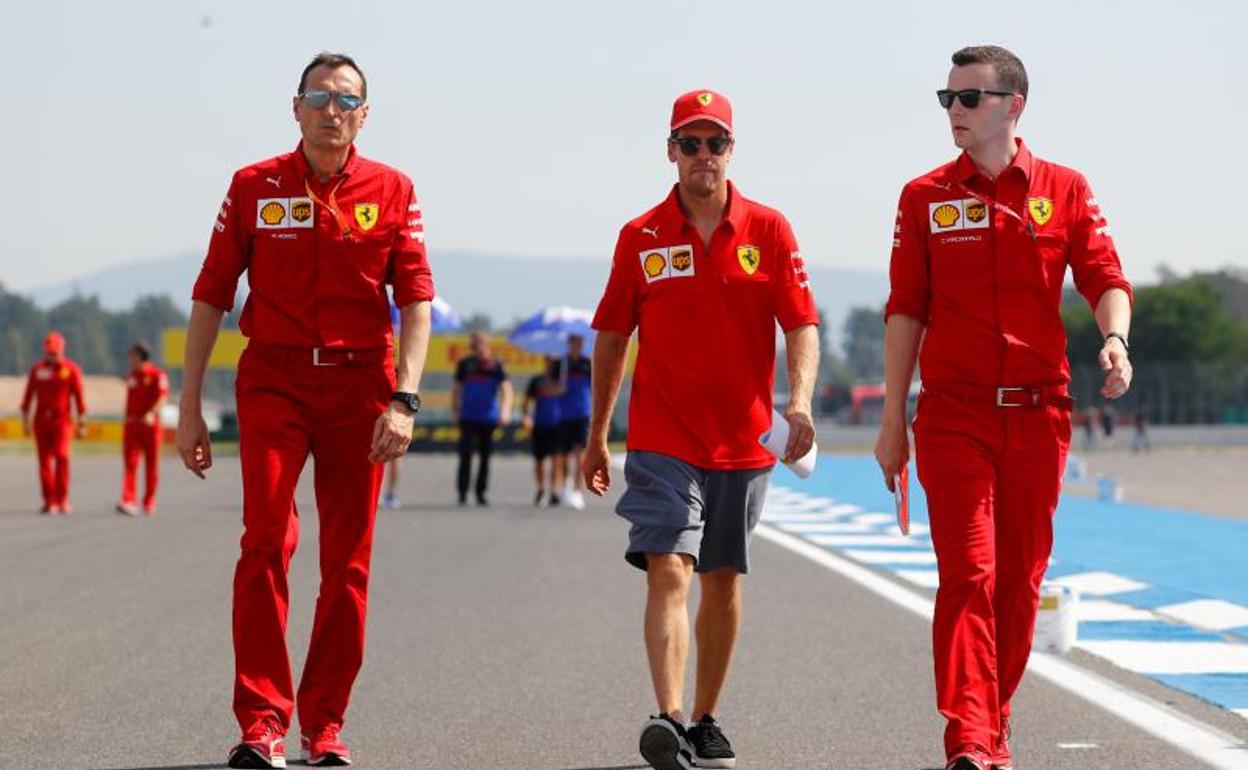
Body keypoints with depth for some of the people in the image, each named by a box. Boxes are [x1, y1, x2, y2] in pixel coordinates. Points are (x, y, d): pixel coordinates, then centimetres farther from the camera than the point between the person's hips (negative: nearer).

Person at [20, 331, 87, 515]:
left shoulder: (71, 369, 0)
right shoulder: (37, 369, 7)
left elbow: (79, 396, 1)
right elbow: (28, 396, 10)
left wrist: (82, 422, -2)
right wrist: (25, 420, 8)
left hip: (62, 419, -3)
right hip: (41, 421, 3)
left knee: (61, 456, -17)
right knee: (44, 461, 1)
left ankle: (63, 500, -12)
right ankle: (49, 501, 6)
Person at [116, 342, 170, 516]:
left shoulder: (157, 374, -5)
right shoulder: (130, 376, 13)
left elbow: (162, 396, -18)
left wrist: (151, 413, -33)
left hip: (150, 424, -4)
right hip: (131, 424, 4)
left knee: (151, 465, 5)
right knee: (129, 463, -9)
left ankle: (149, 502, 16)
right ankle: (128, 501, -19)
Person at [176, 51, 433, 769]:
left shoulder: (392, 191, 4)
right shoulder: (254, 187, 4)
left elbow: (417, 302, 0)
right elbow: (211, 298, 6)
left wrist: (404, 399, -12)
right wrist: (190, 407, 3)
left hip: (360, 386, 1)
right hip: (274, 380, -1)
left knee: (349, 562, 3)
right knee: (267, 541, -15)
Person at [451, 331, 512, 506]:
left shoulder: (496, 366, 1)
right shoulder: (465, 364, 6)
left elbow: (506, 388, -7)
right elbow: (456, 389, 15)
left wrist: (505, 410, -21)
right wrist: (455, 411, 11)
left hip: (489, 418, 0)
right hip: (468, 417, 0)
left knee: (485, 457, 5)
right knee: (466, 455, -9)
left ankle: (481, 493, 15)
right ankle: (462, 493, -6)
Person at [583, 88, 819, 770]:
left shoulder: (768, 230, 2)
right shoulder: (641, 237, 2)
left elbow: (802, 326, -1)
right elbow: (611, 337, 9)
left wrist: (799, 401, -19)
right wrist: (597, 434, 10)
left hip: (742, 439, 2)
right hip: (662, 439, -2)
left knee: (723, 580, 11)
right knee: (669, 572, -16)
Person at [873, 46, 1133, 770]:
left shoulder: (1066, 190, 5)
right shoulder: (925, 197, 5)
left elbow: (1105, 278, -2)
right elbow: (907, 310, 5)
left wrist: (1115, 337, -24)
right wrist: (893, 419, 1)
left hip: (1039, 411, 1)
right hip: (954, 413, -1)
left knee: (1021, 579, 7)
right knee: (968, 573, -11)